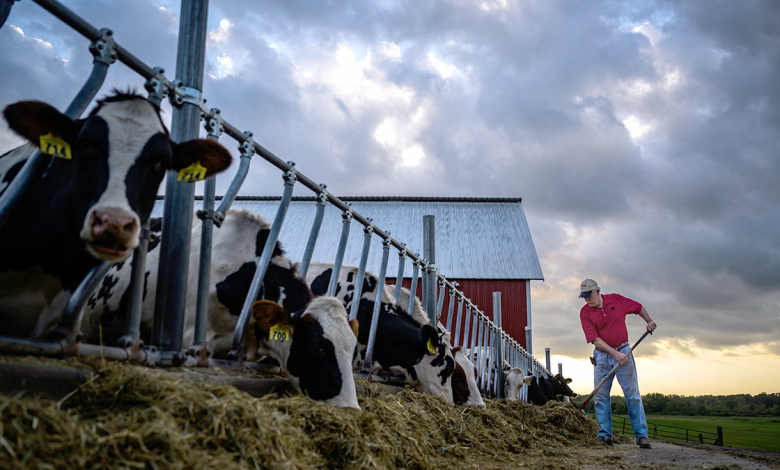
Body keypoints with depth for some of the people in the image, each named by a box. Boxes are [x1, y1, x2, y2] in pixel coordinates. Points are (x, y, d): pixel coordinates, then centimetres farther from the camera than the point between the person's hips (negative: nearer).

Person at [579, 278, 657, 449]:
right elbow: (595, 339, -12)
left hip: (623, 352, 0)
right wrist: (615, 353, -18)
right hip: (602, 355, 0)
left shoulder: (616, 299, -2)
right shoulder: (585, 312, -7)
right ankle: (605, 434, 9)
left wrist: (649, 321, -2)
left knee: (632, 394, 0)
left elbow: (638, 307, 14)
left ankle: (641, 435, 6)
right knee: (601, 395, 0)